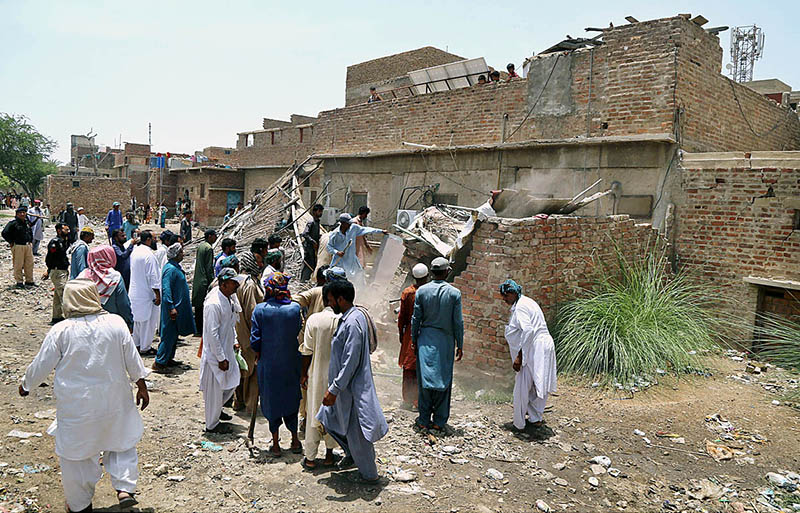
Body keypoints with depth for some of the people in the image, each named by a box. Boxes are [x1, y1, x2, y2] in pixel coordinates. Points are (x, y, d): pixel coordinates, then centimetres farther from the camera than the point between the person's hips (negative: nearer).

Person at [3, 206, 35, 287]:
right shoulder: (13, 223, -7)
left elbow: (31, 233, 31)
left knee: (30, 264, 8)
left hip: (28, 246, 6)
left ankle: (29, 280, 18)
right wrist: (11, 242, -8)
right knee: (18, 265, -2)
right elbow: (5, 233, -11)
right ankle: (19, 281, 6)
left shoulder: (27, 223, 15)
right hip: (18, 246, -6)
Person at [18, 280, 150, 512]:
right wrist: (141, 386, 10)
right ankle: (125, 488, 10)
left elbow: (41, 366, -3)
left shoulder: (60, 331, -14)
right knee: (120, 442, 20)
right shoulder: (116, 323, -9)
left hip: (76, 405, -1)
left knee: (76, 452, 16)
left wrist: (26, 384, 17)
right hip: (113, 401, 2)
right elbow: (132, 360, -3)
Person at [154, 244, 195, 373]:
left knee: (174, 335, 16)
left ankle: (168, 359, 26)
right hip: (173, 308, -10)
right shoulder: (170, 269, -19)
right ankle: (159, 363, -2)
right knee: (169, 335, -7)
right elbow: (166, 290, -24)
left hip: (179, 308, 10)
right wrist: (171, 308, -26)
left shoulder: (176, 267, 12)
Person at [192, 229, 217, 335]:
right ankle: (201, 329, -1)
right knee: (203, 305, -4)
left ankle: (197, 328, 21)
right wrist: (212, 281, -11)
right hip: (205, 281, -9)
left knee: (198, 305, 13)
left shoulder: (200, 246, 12)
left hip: (197, 280, 9)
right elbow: (209, 267, -16)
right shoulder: (209, 248, -14)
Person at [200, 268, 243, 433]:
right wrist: (221, 359, -21)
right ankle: (212, 424, 24)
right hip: (215, 353, -9)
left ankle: (217, 409, 42)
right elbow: (213, 334, -24)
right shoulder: (213, 304, -26)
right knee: (215, 389, 6)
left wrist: (234, 342, 14)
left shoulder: (230, 298, 2)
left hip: (227, 349, 9)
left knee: (233, 380, 20)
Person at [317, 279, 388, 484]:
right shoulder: (353, 316, 7)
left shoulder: (352, 323, -25)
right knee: (329, 418, 21)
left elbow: (350, 362, -27)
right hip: (346, 385, 10)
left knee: (355, 431, 6)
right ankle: (352, 453, 37)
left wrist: (333, 390, -22)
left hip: (352, 388, -10)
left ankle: (369, 474, 24)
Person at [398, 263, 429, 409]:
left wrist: (401, 333, 12)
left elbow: (402, 316, 1)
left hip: (410, 333, 2)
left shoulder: (407, 292, -3)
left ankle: (408, 400, 16)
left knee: (409, 367, 11)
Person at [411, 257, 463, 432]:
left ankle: (424, 420, 13)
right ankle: (439, 421, 14)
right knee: (443, 379, 8)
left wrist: (414, 339, 12)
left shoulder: (421, 291, -2)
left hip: (425, 339, 1)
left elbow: (416, 318, 1)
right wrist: (459, 345, 6)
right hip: (445, 339, -1)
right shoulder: (454, 293, -5)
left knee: (425, 378, 7)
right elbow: (458, 322, -3)